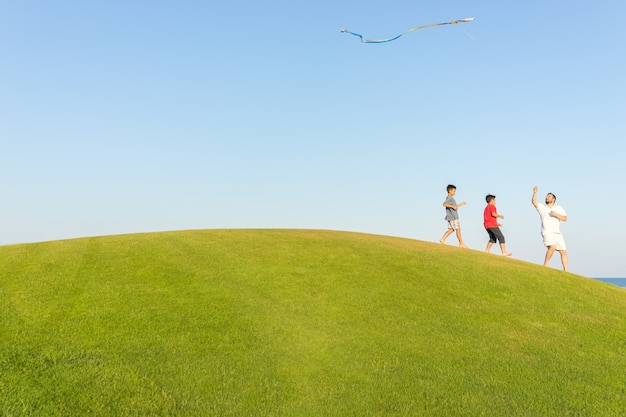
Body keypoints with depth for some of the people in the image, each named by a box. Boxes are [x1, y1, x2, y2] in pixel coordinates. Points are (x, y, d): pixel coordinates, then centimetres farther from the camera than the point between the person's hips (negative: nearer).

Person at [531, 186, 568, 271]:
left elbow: (565, 218, 5)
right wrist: (535, 193, -22)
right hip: (547, 232, -3)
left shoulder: (559, 208, 17)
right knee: (552, 247, -27)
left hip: (557, 233, 3)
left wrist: (556, 214, -11)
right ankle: (545, 265, -14)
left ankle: (565, 271, 7)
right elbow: (534, 202, -7)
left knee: (563, 252, 0)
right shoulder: (542, 207, 12)